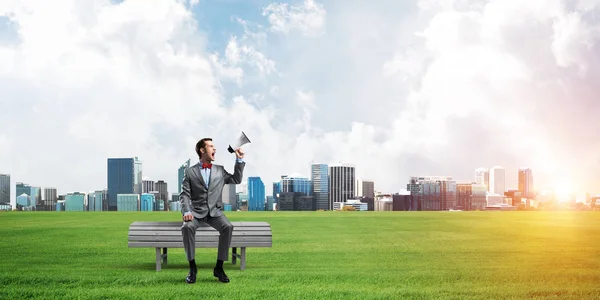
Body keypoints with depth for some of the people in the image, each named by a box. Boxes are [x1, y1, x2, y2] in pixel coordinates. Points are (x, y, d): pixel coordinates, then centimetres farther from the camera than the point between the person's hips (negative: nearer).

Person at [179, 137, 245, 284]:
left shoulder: (220, 170, 14)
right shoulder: (190, 172, 5)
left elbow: (237, 180, 14)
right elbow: (185, 195, -1)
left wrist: (239, 160, 6)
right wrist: (187, 211, -19)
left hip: (215, 211, 2)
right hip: (196, 212, -2)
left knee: (228, 227, -29)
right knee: (187, 227, -34)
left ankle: (219, 267, -20)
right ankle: (192, 267, -21)